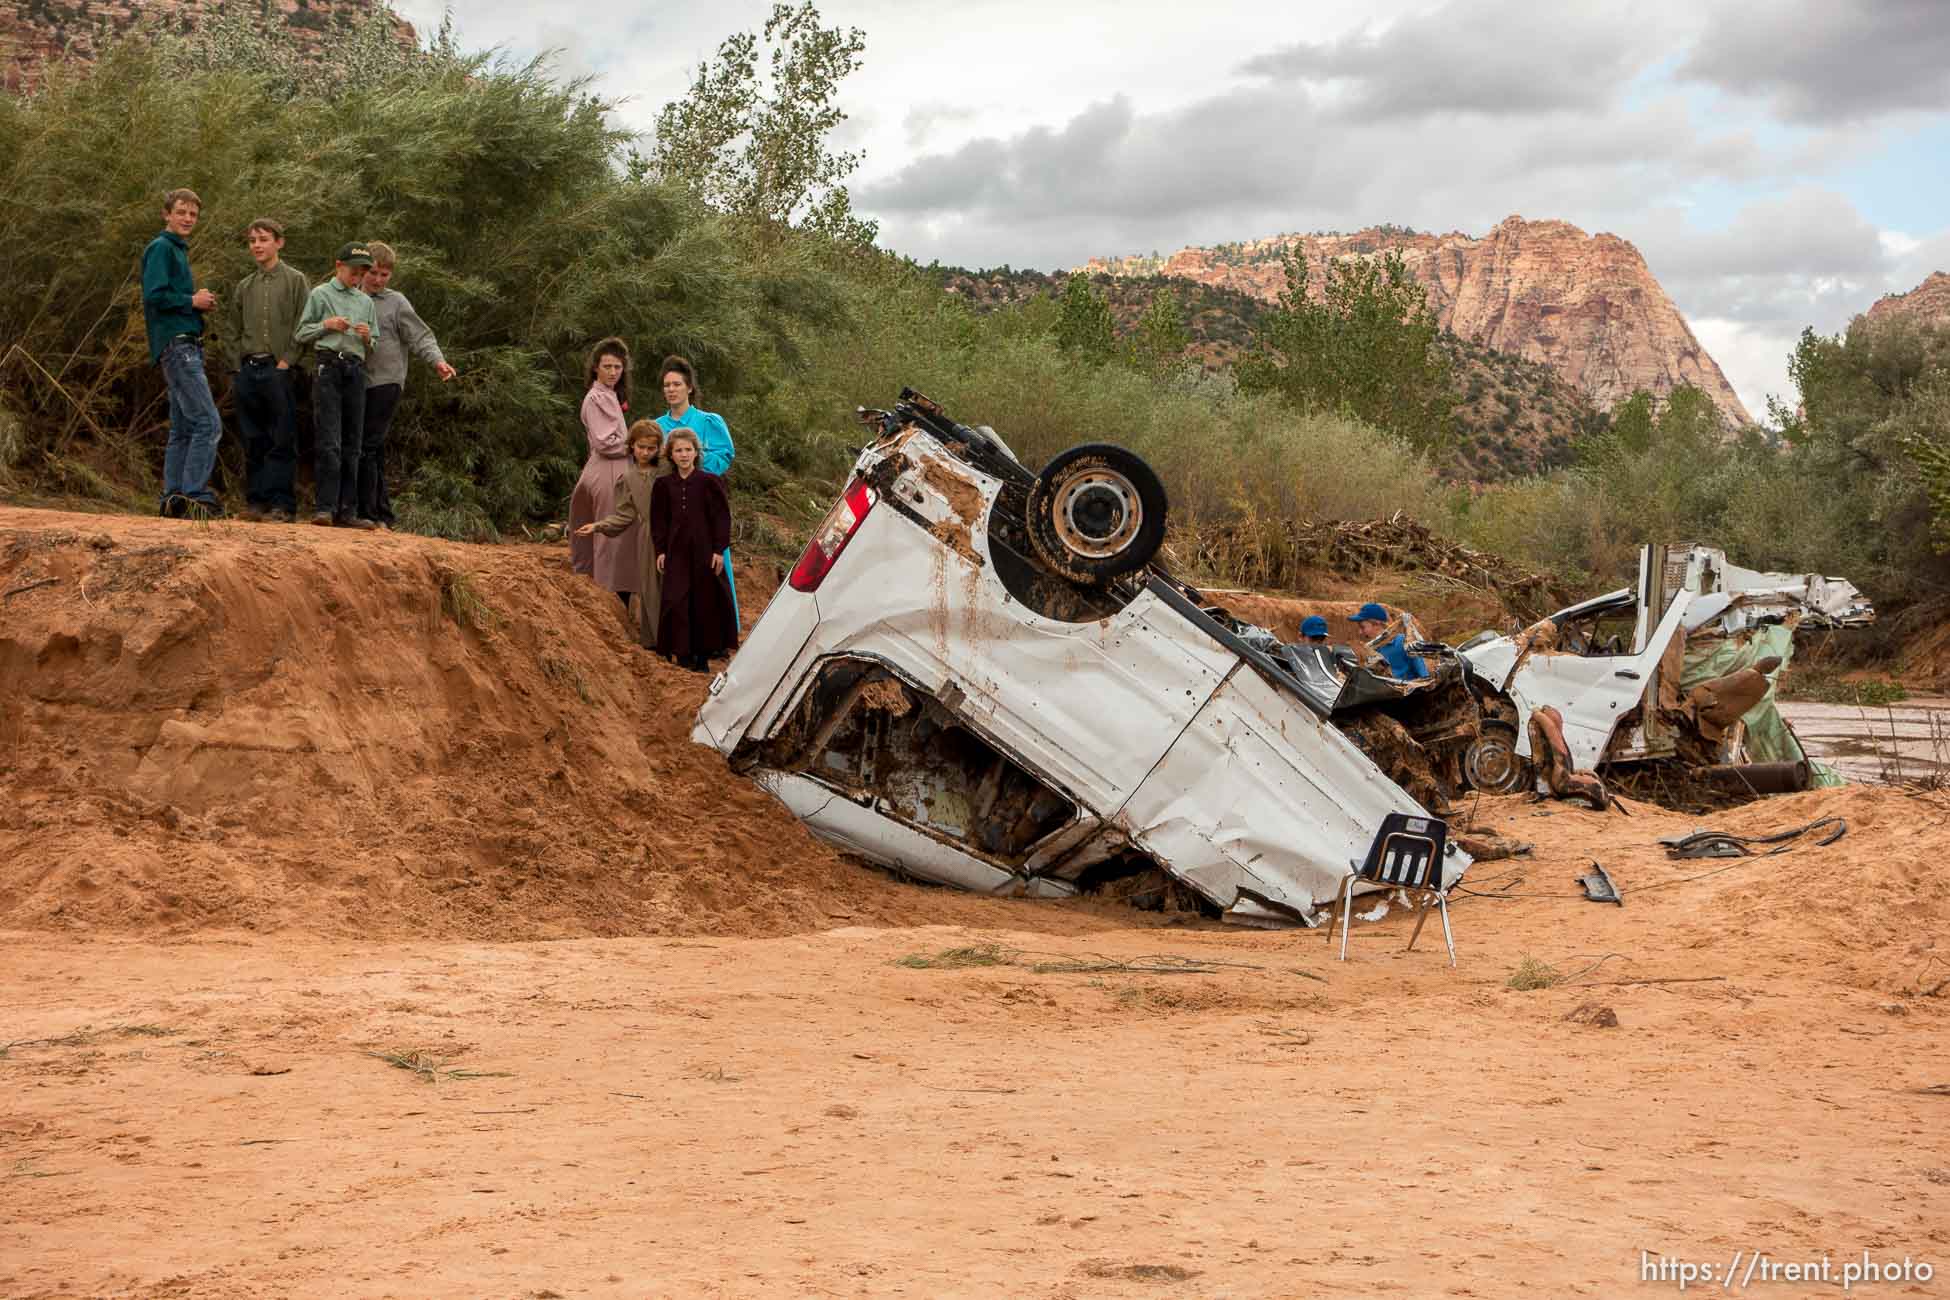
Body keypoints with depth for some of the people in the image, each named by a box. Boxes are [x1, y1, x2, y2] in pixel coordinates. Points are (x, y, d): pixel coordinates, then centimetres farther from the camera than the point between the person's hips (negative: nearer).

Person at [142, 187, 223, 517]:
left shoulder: (178, 250, 22)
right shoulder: (160, 248, -7)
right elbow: (154, 295, -18)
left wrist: (201, 304, 7)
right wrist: (193, 301, -10)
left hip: (184, 347, 10)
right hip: (177, 345, -10)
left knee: (183, 430, 9)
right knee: (208, 423, -16)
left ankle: (172, 501, 10)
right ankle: (194, 493, -17)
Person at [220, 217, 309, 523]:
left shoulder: (295, 280, 3)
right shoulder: (244, 286, 17)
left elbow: (304, 325, -4)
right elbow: (231, 329, 19)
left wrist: (287, 361, -12)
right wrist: (237, 365, 6)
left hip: (278, 370, -5)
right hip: (247, 371, 5)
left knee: (283, 441, -7)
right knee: (253, 443, 6)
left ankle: (282, 504, -7)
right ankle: (256, 501, 10)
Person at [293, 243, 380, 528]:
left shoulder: (366, 302, 19)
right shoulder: (321, 295, 8)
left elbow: (373, 349, 22)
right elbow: (300, 333, 7)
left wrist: (367, 337, 0)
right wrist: (327, 325, -8)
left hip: (356, 371, 5)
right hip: (328, 367, -5)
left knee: (352, 446, 3)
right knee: (329, 443, -13)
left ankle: (347, 511, 5)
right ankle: (324, 508, -15)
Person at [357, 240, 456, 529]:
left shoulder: (396, 302, 4)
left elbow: (420, 336, -2)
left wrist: (438, 361, -18)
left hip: (385, 383, -5)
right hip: (357, 384, 5)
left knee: (367, 447, -12)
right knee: (373, 451, 7)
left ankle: (367, 513, -9)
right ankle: (383, 513, 13)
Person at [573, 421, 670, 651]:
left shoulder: (667, 468, 4)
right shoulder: (627, 479, 7)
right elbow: (624, 514, 4)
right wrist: (599, 526, -5)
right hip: (648, 538, 1)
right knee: (650, 586, 3)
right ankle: (651, 637, 12)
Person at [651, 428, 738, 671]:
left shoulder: (709, 481, -2)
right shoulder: (663, 485, 6)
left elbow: (722, 517, -1)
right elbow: (659, 520, 10)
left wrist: (719, 549, -6)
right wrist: (660, 551, 4)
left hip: (705, 550, -2)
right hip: (676, 552, 2)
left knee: (706, 601, 2)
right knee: (677, 602, -2)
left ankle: (704, 655, 11)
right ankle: (683, 651, 7)